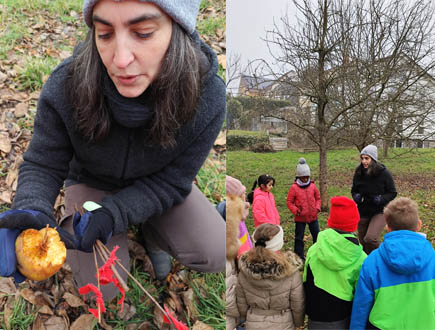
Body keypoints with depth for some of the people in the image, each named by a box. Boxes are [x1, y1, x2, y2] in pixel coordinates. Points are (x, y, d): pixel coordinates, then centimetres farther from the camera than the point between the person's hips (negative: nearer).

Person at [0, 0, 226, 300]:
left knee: (215, 256, -14)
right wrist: (32, 213, -38)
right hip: (92, 182, 0)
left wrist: (111, 214, -35)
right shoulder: (66, 87, -31)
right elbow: (43, 166, -17)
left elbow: (171, 181, -21)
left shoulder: (207, 98, -32)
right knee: (102, 289, -8)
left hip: (153, 184, 1)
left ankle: (153, 231, 18)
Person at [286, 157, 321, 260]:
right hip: (300, 218, -3)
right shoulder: (294, 187, -11)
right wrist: (295, 210, -18)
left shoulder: (312, 186, 0)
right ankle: (299, 257, 17)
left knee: (317, 235, 14)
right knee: (299, 238, 5)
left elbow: (317, 198, 12)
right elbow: (289, 202, -6)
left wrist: (317, 207, -3)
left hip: (313, 216, 3)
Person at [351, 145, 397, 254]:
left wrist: (382, 199, -22)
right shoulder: (358, 173, -1)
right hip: (363, 213, 5)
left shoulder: (384, 173, -11)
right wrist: (356, 196, -9)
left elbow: (392, 193, -3)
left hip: (379, 212, -4)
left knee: (370, 239, -24)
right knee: (363, 243, 13)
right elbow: (354, 190, 14)